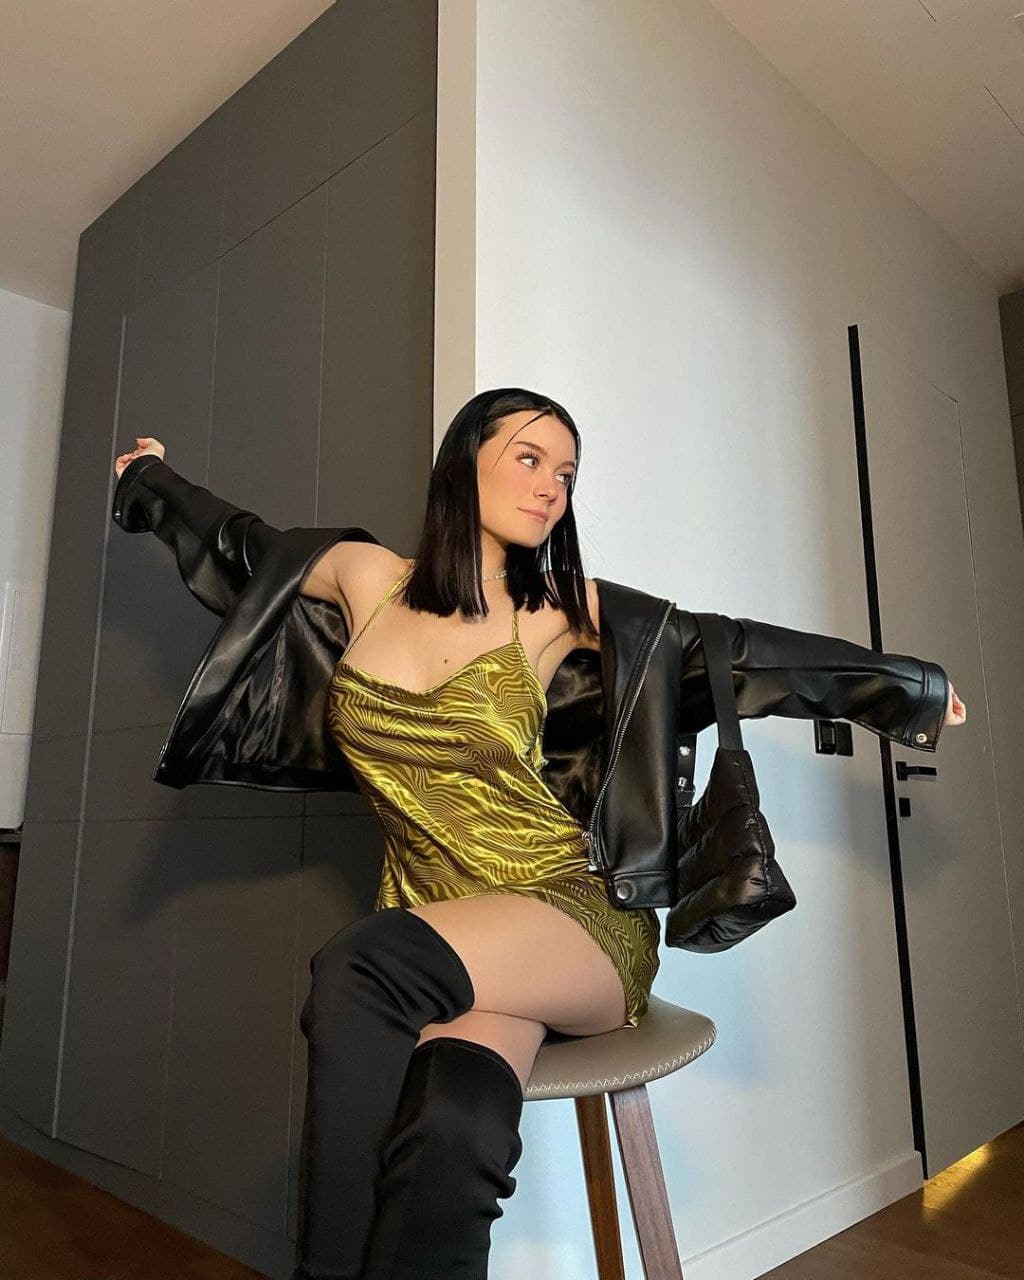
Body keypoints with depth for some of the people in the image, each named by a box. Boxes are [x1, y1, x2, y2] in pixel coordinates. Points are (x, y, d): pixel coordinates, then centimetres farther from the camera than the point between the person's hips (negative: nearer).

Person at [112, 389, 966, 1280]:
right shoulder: (365, 577, 7)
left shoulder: (558, 607, 2)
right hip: (443, 940, 1)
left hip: (573, 911, -1)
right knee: (449, 1132, -32)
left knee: (359, 970, -31)